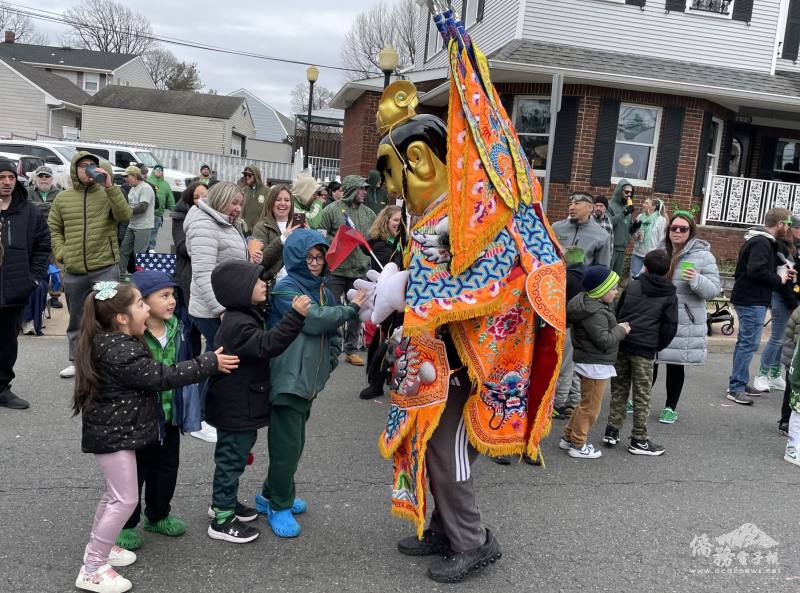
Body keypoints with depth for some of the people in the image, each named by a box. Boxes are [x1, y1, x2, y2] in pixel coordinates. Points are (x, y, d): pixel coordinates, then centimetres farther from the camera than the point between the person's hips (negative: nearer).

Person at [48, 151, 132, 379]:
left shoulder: (107, 194, 0)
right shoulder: (62, 198, 8)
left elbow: (124, 216, -17)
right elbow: (53, 228, 13)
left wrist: (110, 186, -21)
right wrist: (60, 253, 0)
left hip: (105, 268, -3)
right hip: (73, 271, 3)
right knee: (76, 319, 16)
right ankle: (75, 361, 30)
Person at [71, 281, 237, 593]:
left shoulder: (113, 341, 4)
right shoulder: (120, 353, -28)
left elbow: (150, 372, 15)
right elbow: (162, 376, -25)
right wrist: (210, 363, -19)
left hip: (115, 429, 10)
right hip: (114, 433, -10)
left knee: (116, 493, 22)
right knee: (126, 499, -2)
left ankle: (98, 547, 38)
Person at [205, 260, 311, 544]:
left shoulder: (245, 316, 8)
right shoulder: (238, 324, -25)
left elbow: (260, 346, 15)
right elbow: (267, 345, -34)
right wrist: (295, 316, -39)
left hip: (241, 405, 10)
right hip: (235, 409, -10)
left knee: (233, 455, 22)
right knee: (232, 458, 1)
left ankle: (224, 502, 39)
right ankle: (222, 520, 14)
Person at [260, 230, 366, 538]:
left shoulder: (323, 291, 13)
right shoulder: (285, 289, -10)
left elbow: (334, 331, 18)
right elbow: (314, 319, -22)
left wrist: (329, 362, 6)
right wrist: (351, 308, -12)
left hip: (310, 380, 7)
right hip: (288, 379, -7)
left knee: (294, 442, 16)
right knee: (287, 444, -3)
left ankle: (271, 494, 32)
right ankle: (279, 507, 13)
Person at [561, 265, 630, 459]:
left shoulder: (590, 303, 9)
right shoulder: (595, 313, -24)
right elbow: (604, 341, -25)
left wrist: (617, 328, 6)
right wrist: (621, 330, -13)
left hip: (589, 362, 11)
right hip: (595, 365, -11)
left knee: (586, 403, 21)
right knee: (590, 406, 1)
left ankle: (568, 437, 28)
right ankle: (578, 445, 11)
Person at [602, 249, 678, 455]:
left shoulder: (632, 285, 8)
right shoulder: (670, 296, 1)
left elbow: (617, 313, 13)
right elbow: (670, 328, -2)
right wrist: (656, 347, 11)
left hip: (620, 344, 3)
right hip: (644, 349, -3)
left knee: (619, 389, 14)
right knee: (642, 395, 5)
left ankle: (612, 431, 18)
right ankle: (639, 440, 12)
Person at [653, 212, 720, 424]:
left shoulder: (703, 256, -7)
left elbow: (713, 289, -12)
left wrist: (696, 280, -26)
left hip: (683, 323, -3)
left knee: (676, 365, 8)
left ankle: (670, 407, 23)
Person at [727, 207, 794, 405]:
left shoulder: (763, 241, 16)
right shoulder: (761, 243, -17)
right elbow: (756, 270, -28)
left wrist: (781, 273, 9)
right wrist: (778, 279, -14)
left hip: (750, 300, 11)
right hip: (752, 301, -11)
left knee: (745, 343, 16)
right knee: (749, 344, -8)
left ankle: (740, 384, 25)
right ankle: (736, 388, -5)